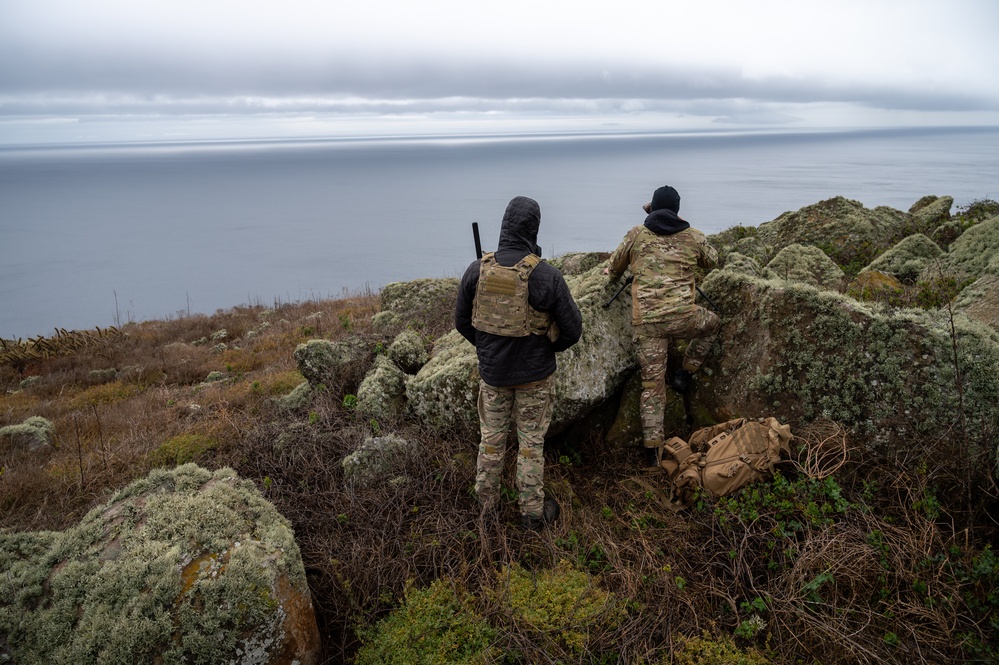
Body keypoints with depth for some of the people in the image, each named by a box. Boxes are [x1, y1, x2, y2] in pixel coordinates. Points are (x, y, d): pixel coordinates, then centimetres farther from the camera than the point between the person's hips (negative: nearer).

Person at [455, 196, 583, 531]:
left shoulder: (477, 270, -12)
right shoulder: (548, 276, -21)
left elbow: (462, 321, 0)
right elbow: (573, 329, -12)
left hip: (492, 372, 3)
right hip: (534, 374, -2)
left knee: (491, 437, 19)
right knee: (531, 442, 12)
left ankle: (487, 502, 35)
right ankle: (533, 512, 26)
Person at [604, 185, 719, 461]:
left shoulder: (637, 234, 7)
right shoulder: (693, 237, 8)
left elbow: (615, 267, 21)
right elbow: (711, 261, 28)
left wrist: (612, 272, 44)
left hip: (646, 322, 1)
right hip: (682, 317, 0)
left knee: (652, 382, 8)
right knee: (712, 324, 33)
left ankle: (652, 444, 9)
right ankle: (685, 373, 28)